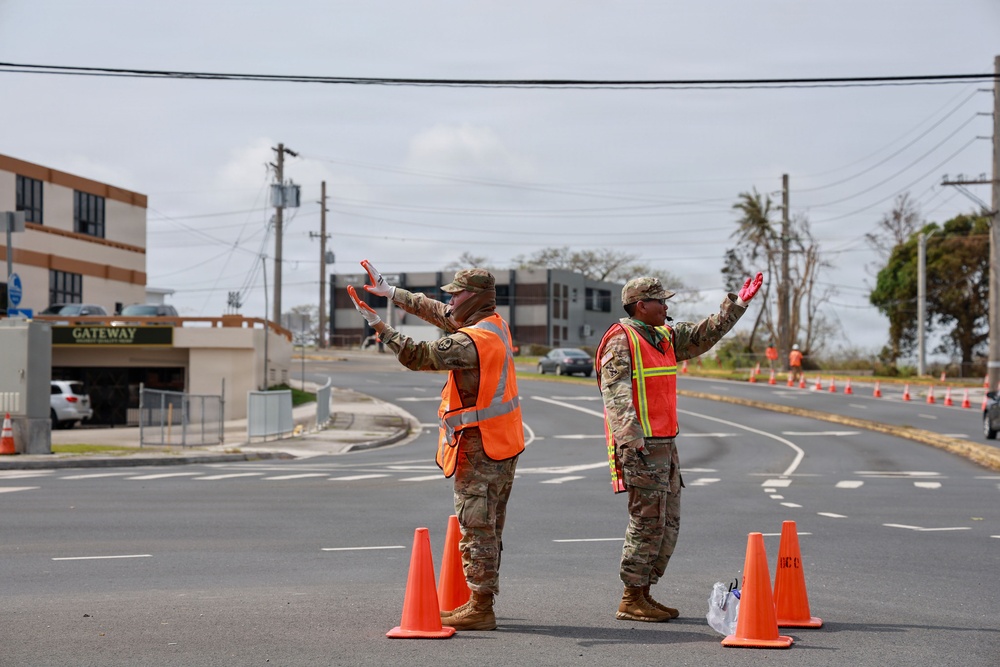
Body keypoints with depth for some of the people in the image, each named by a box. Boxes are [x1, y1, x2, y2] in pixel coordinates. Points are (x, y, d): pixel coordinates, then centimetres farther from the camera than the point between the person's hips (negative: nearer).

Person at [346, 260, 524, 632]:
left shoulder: (471, 341, -21)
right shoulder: (493, 323, 9)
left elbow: (417, 356, -19)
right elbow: (436, 312, 19)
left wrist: (376, 323, -14)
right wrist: (389, 291, 22)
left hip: (479, 448, -10)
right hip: (503, 445, 10)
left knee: (476, 528, -5)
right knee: (488, 528, 15)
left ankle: (480, 609, -2)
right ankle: (481, 603, 23)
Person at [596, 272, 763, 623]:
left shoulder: (666, 336, 15)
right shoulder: (621, 341, -11)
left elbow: (706, 334, 26)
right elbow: (615, 397, -18)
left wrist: (737, 303, 18)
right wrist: (631, 443, -27)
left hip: (665, 444, 9)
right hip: (640, 445, -9)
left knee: (668, 523, 10)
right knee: (648, 522, -8)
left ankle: (644, 594, 17)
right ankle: (631, 600, -1)